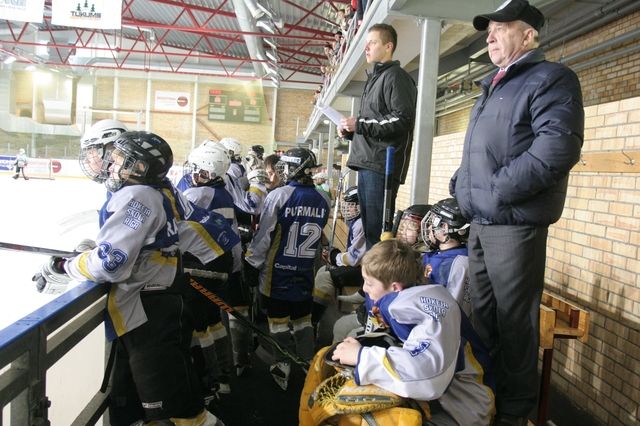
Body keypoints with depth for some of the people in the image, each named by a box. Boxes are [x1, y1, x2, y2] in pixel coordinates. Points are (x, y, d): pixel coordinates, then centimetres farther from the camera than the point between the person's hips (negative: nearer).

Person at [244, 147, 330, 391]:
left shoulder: (278, 196, -15)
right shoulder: (323, 201, -1)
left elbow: (263, 236, -12)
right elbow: (318, 236, 8)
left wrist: (252, 262, -2)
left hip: (277, 270, -4)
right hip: (305, 272, 4)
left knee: (279, 321, 8)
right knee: (303, 320, 16)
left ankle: (282, 369, 14)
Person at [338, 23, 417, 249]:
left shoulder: (396, 76, -3)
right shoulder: (374, 78, 26)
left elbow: (403, 119, -16)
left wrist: (360, 124, -15)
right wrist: (350, 131, 13)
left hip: (383, 165, -10)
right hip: (367, 164, 10)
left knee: (378, 230, -11)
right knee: (369, 227, 12)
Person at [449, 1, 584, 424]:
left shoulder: (550, 78, -5)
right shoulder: (495, 87, 22)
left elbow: (559, 145, -21)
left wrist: (498, 190, -21)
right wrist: (461, 184, 11)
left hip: (514, 222, -9)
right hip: (481, 222, 9)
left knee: (514, 322, 1)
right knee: (484, 315, 17)